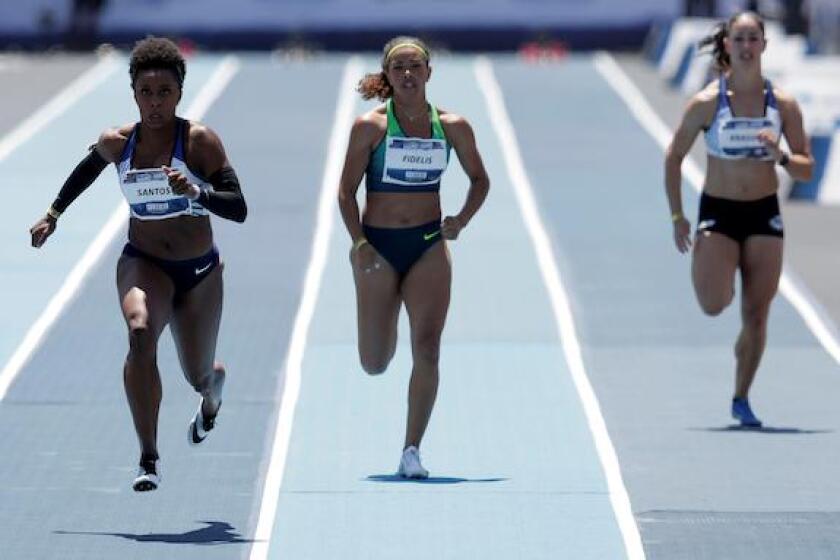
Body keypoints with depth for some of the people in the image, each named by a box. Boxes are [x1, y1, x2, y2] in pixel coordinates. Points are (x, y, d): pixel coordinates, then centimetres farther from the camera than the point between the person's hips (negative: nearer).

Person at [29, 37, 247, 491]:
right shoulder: (116, 143, -5)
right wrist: (54, 212, 24)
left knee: (199, 377, 12)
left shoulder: (200, 141, -15)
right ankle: (148, 458, -33)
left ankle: (214, 389, 57)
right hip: (143, 264, 0)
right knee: (140, 333, -33)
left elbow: (238, 210, -20)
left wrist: (196, 192, -36)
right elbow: (88, 168, 20)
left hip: (200, 272, 0)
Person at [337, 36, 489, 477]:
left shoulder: (452, 127, 1)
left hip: (429, 246, 1)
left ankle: (412, 450, -8)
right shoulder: (370, 127, -5)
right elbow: (346, 190, -3)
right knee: (374, 364, 6)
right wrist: (358, 241, -16)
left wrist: (462, 219, -3)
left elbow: (479, 180, 15)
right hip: (379, 246, -1)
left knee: (426, 351, -13)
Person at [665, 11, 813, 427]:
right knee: (714, 305, -17)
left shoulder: (783, 105, -3)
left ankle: (741, 400, 16)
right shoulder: (706, 103, -8)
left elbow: (807, 170, 1)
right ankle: (709, 267, 20)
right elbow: (673, 158, 1)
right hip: (717, 211, -2)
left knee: (756, 315, 2)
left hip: (764, 214, 2)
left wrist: (781, 157, -20)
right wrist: (677, 217, -3)